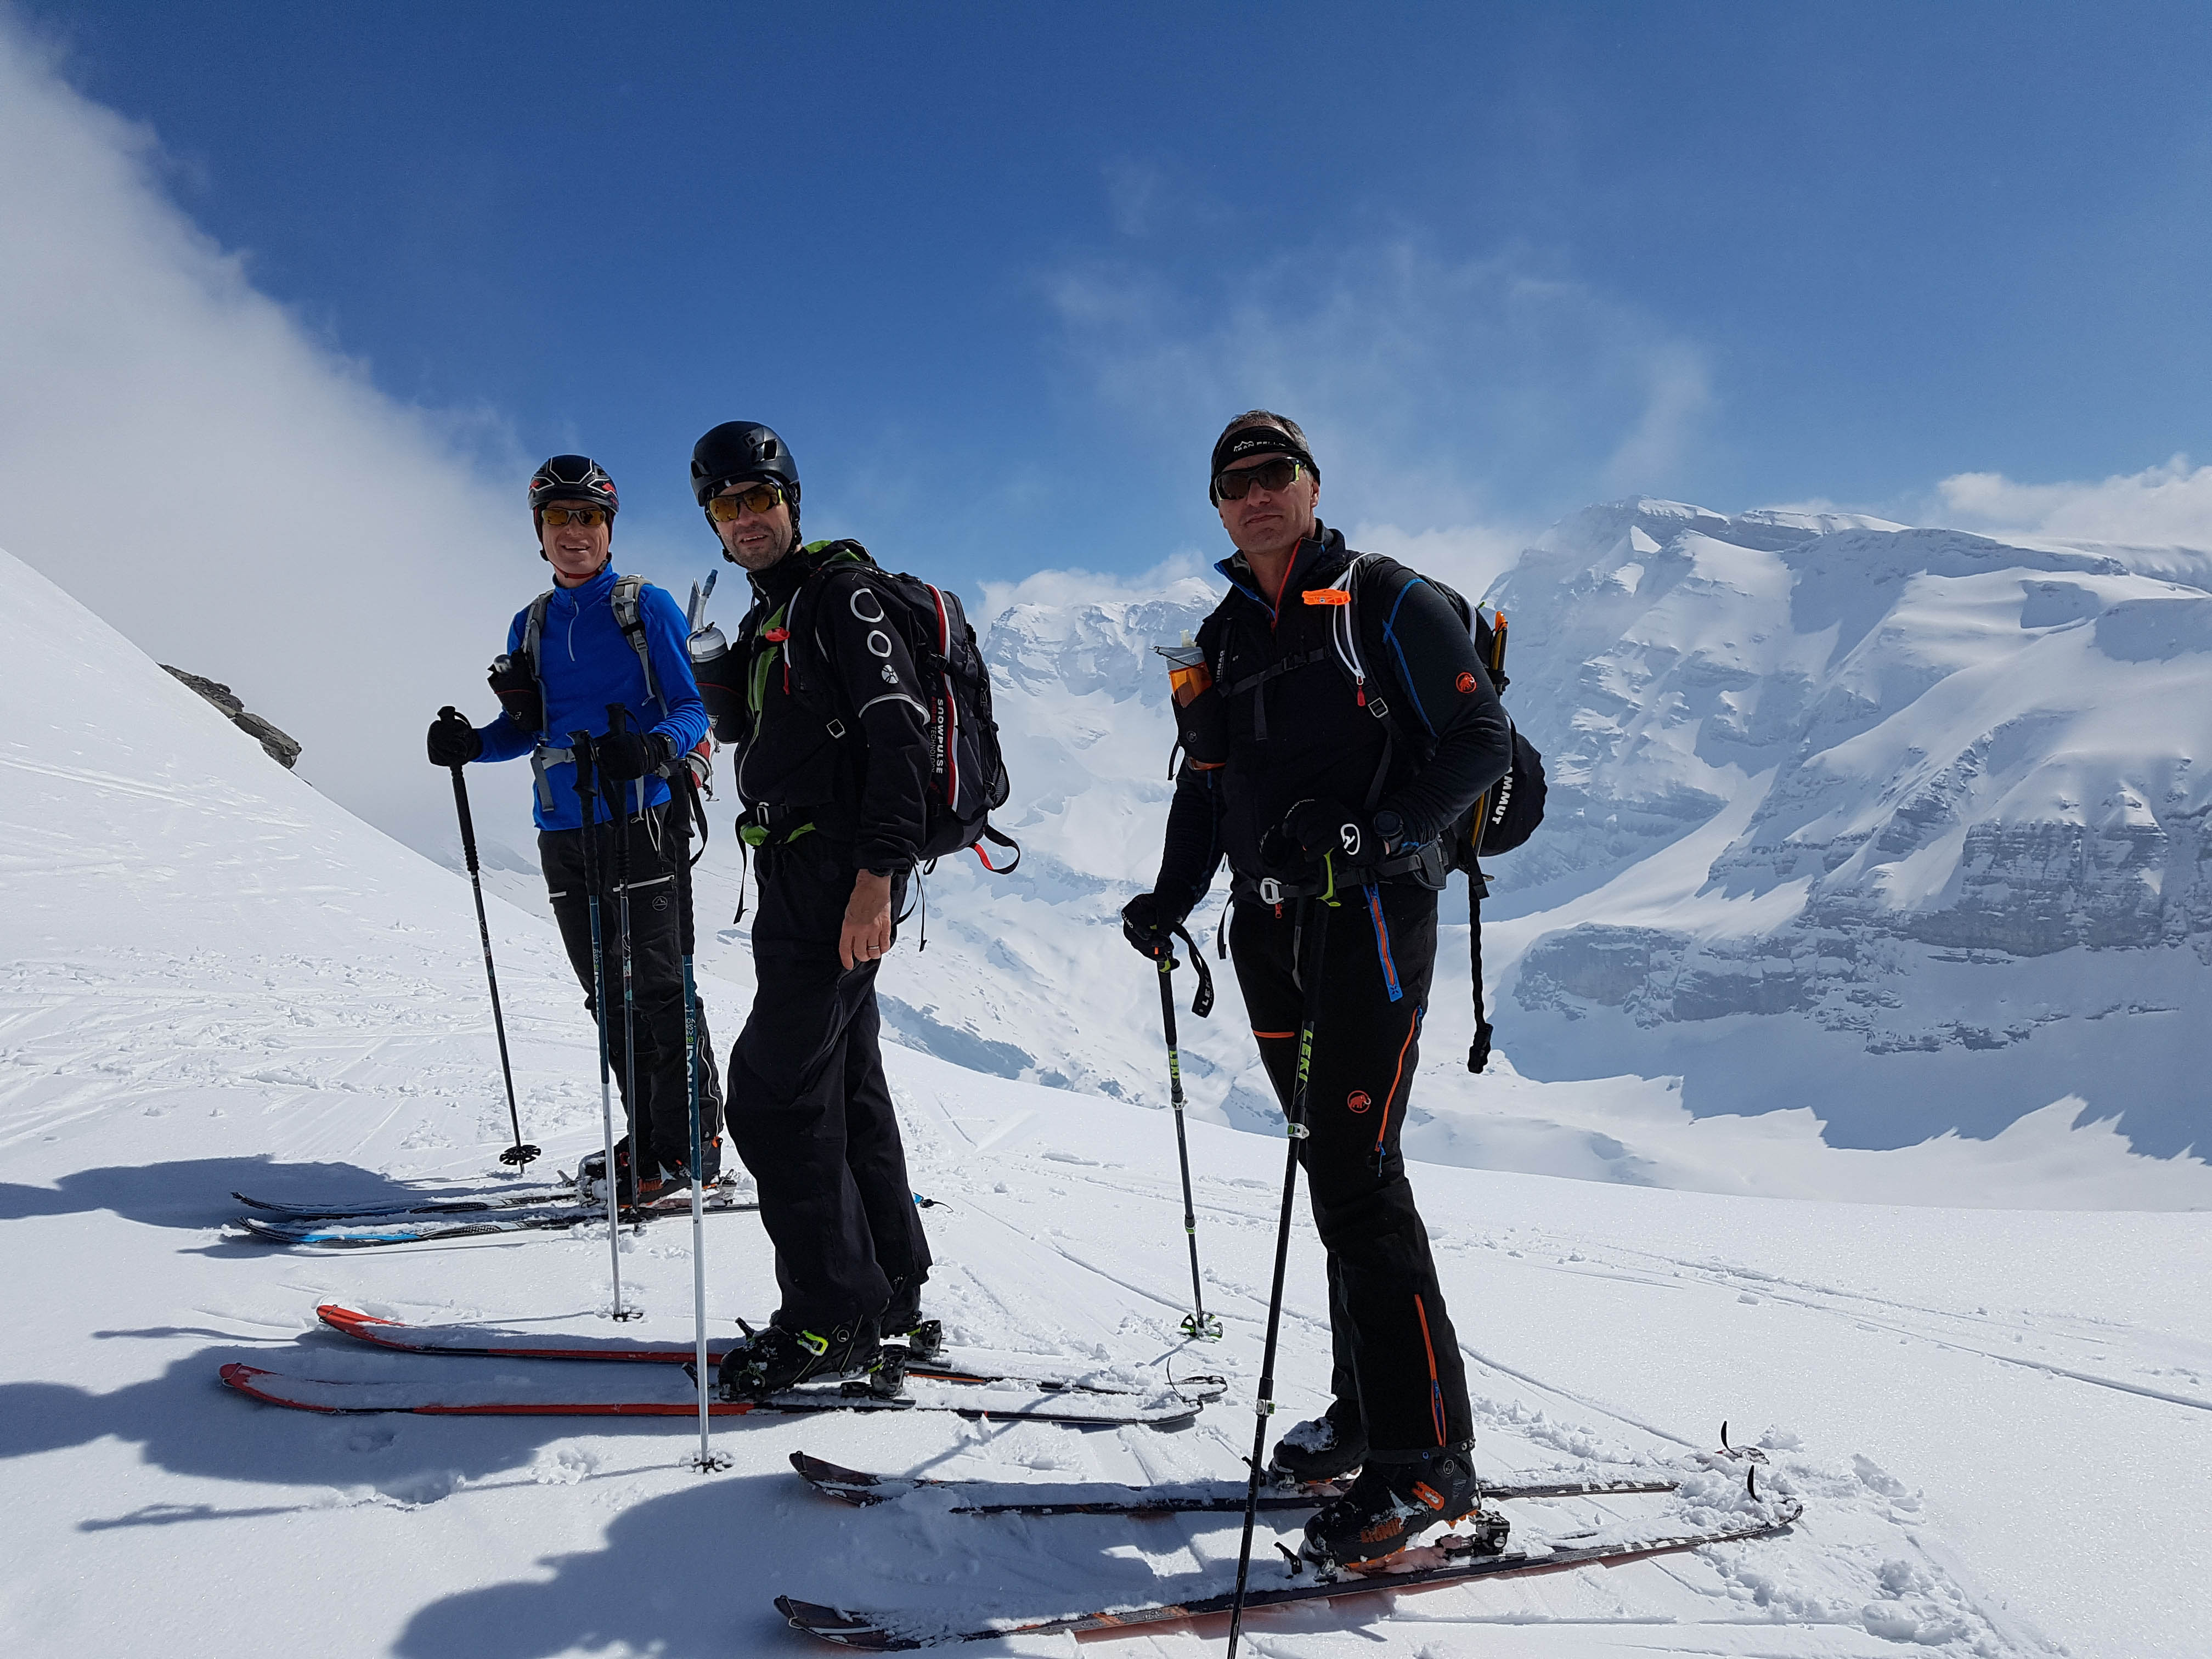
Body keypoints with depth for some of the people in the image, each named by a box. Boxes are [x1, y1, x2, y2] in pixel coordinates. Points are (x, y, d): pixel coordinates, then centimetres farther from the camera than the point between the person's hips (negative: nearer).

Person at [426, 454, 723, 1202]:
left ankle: (690, 1146, 0)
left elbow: (692, 708, -5)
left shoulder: (647, 607, 0)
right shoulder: (531, 623, 16)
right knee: (608, 992, 9)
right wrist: (471, 742, 1)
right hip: (564, 830, 6)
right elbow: (528, 726, 20)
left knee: (656, 984, -7)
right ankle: (647, 1134, 19)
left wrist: (654, 747, -25)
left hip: (640, 819, -6)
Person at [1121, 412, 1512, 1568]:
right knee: (1332, 1168, 10)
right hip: (1272, 926, 7)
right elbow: (1205, 785, 22)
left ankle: (1426, 1454, -8)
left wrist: (1370, 832, -22)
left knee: (1354, 1169, -14)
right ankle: (1367, 1413, 20)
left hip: (1373, 914, -6)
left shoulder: (1387, 604, -1)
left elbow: (1481, 742, -7)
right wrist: (1171, 898, 7)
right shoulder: (1223, 638, 18)